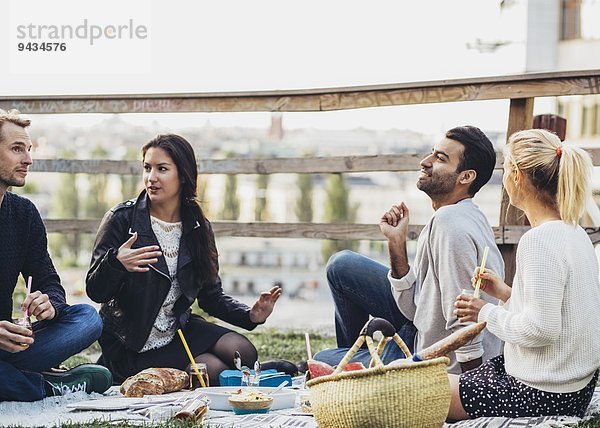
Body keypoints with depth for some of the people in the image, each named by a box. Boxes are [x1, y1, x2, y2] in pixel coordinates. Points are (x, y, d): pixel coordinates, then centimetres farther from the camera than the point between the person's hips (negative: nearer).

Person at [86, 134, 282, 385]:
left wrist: (250, 316, -10)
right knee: (215, 372, -20)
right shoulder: (122, 219, -11)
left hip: (179, 329, 5)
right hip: (133, 345, -5)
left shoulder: (198, 228, 3)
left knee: (244, 352, -16)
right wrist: (116, 263, -35)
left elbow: (211, 295, 7)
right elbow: (95, 291, -13)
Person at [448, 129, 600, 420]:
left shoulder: (539, 240, -23)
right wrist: (506, 294, 9)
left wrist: (486, 313, -11)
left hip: (545, 395, -10)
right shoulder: (574, 232, 7)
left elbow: (540, 329, -26)